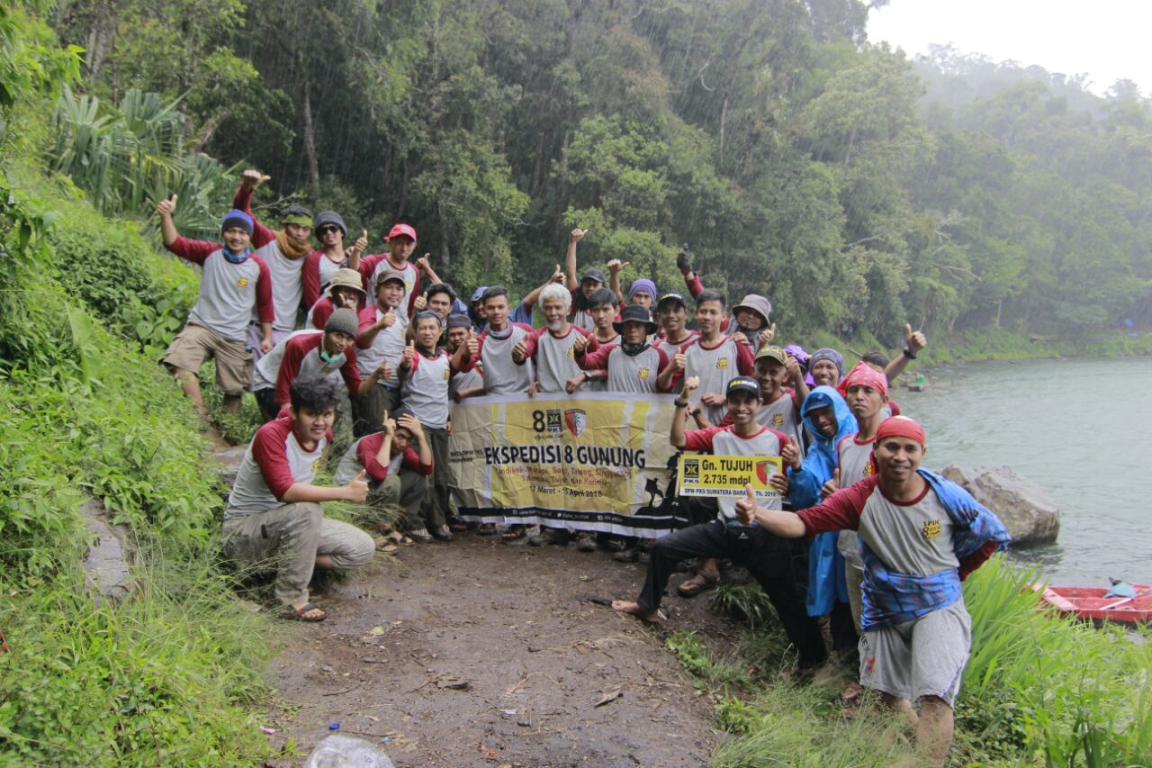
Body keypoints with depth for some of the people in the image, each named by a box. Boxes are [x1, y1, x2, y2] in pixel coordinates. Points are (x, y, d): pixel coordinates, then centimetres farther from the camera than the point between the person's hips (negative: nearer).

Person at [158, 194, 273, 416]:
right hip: (202, 325, 0)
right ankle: (201, 417, -21)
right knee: (181, 362, -26)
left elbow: (265, 304, 6)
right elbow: (175, 243, -12)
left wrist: (267, 337, 6)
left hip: (235, 337, 0)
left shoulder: (259, 267, -2)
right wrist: (166, 216, -29)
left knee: (234, 390, 5)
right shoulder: (210, 253, -1)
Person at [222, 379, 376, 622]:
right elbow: (284, 491, -37)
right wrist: (346, 492, -36)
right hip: (244, 528, -7)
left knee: (363, 548, -6)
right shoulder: (271, 435, -25)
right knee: (307, 509, -37)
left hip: (292, 522, 8)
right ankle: (292, 598, -23)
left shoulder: (324, 436, -2)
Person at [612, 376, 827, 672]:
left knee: (789, 599, 4)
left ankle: (812, 657, 26)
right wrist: (683, 401, -19)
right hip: (725, 529, 3)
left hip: (764, 535, -3)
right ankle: (648, 606, 20)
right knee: (664, 547, -1)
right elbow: (678, 440, -11)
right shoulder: (718, 436, 3)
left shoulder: (778, 441, -4)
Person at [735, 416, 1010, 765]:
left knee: (935, 697, -17)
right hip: (884, 612, 3)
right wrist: (757, 514, -45)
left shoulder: (947, 497, -15)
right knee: (890, 696, 19)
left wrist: (951, 575, 3)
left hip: (937, 608, -2)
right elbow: (803, 522, -27)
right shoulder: (861, 498, -16)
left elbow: (994, 536, 2)